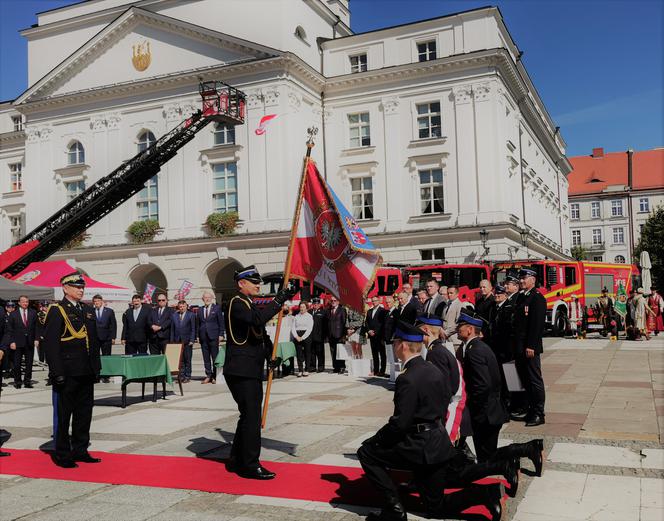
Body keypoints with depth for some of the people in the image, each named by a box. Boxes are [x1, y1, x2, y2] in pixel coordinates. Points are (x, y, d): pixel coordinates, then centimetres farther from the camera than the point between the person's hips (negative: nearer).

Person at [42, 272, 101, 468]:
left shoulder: (88, 310, 15)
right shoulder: (56, 311, -7)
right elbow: (50, 343, -12)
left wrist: (96, 367, 13)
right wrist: (57, 373, -17)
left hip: (86, 373, 7)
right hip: (67, 374, -7)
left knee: (84, 412, 13)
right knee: (63, 414, 3)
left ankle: (80, 450, 24)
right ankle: (62, 454, 13)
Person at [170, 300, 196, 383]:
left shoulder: (191, 315, 1)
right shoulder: (174, 316, 11)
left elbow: (193, 329, -1)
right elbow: (172, 329, 12)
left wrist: (192, 340, -8)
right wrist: (172, 341, 5)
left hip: (187, 341, -3)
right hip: (177, 341, 3)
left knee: (187, 360, 1)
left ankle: (187, 376, 6)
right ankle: (181, 376, 8)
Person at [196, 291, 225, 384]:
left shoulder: (216, 308, 3)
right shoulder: (199, 310, 13)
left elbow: (221, 322, 1)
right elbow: (198, 324, 14)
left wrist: (221, 335, -5)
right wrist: (198, 336, 7)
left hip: (213, 336, -3)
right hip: (203, 337, 3)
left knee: (215, 358, -1)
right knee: (206, 358, 5)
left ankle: (215, 377, 5)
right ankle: (208, 376, 11)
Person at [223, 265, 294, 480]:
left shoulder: (250, 305, 19)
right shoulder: (236, 304, -12)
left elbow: (260, 333, 25)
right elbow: (258, 319, -31)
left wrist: (271, 354, 10)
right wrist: (279, 299, -30)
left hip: (252, 370, 10)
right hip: (241, 371, -10)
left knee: (249, 415, 15)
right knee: (251, 416, -8)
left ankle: (237, 460, 25)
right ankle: (250, 466, -1)